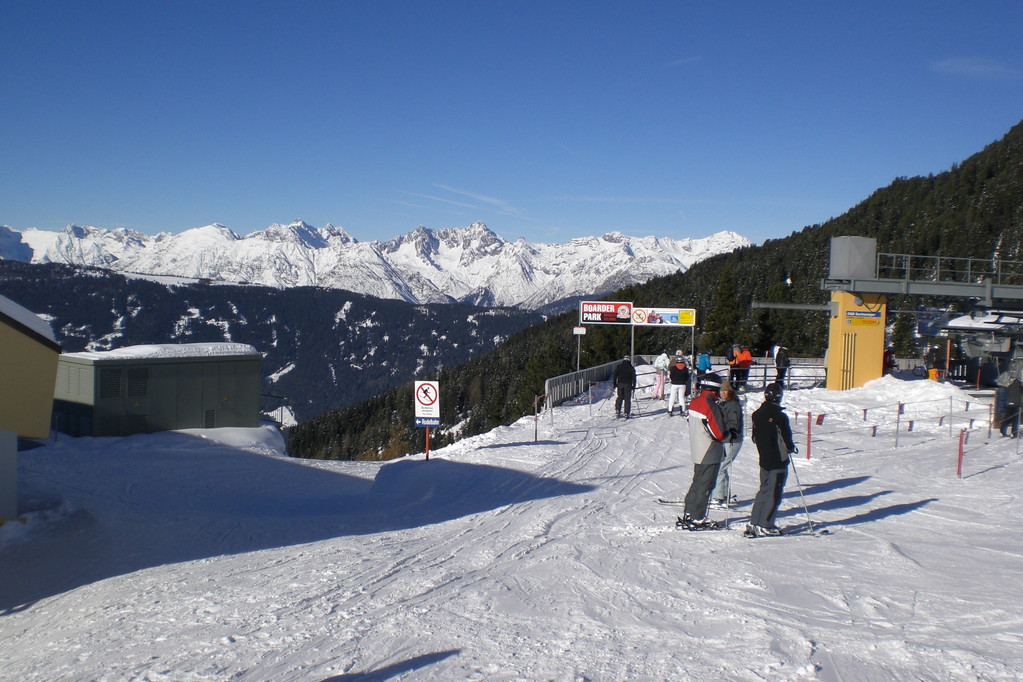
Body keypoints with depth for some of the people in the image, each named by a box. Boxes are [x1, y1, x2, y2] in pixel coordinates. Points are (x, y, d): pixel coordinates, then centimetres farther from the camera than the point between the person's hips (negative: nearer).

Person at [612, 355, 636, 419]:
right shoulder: (631, 368, 3)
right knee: (627, 399, 2)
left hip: (620, 384, 2)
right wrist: (633, 385, 3)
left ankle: (617, 411, -1)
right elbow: (633, 377, 0)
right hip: (628, 384, -2)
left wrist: (614, 383, 8)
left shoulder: (618, 366, 7)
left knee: (619, 398, 11)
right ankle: (627, 413, -3)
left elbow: (615, 375, 4)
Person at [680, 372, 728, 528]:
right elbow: (719, 432, -20)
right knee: (705, 485, 1)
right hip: (710, 453, -8)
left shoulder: (695, 402, 2)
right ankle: (697, 519, 5)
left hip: (696, 450, 8)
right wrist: (726, 435, 1)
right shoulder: (712, 405, -22)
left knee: (697, 482, 19)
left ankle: (688, 515, 25)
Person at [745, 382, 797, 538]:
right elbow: (786, 440, -14)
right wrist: (791, 448, 6)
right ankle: (765, 526, 3)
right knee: (774, 493, 2)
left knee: (764, 490, 16)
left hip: (764, 459, 6)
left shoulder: (757, 414, 1)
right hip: (778, 461, -6)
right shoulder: (780, 417, -17)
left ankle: (754, 524, 15)